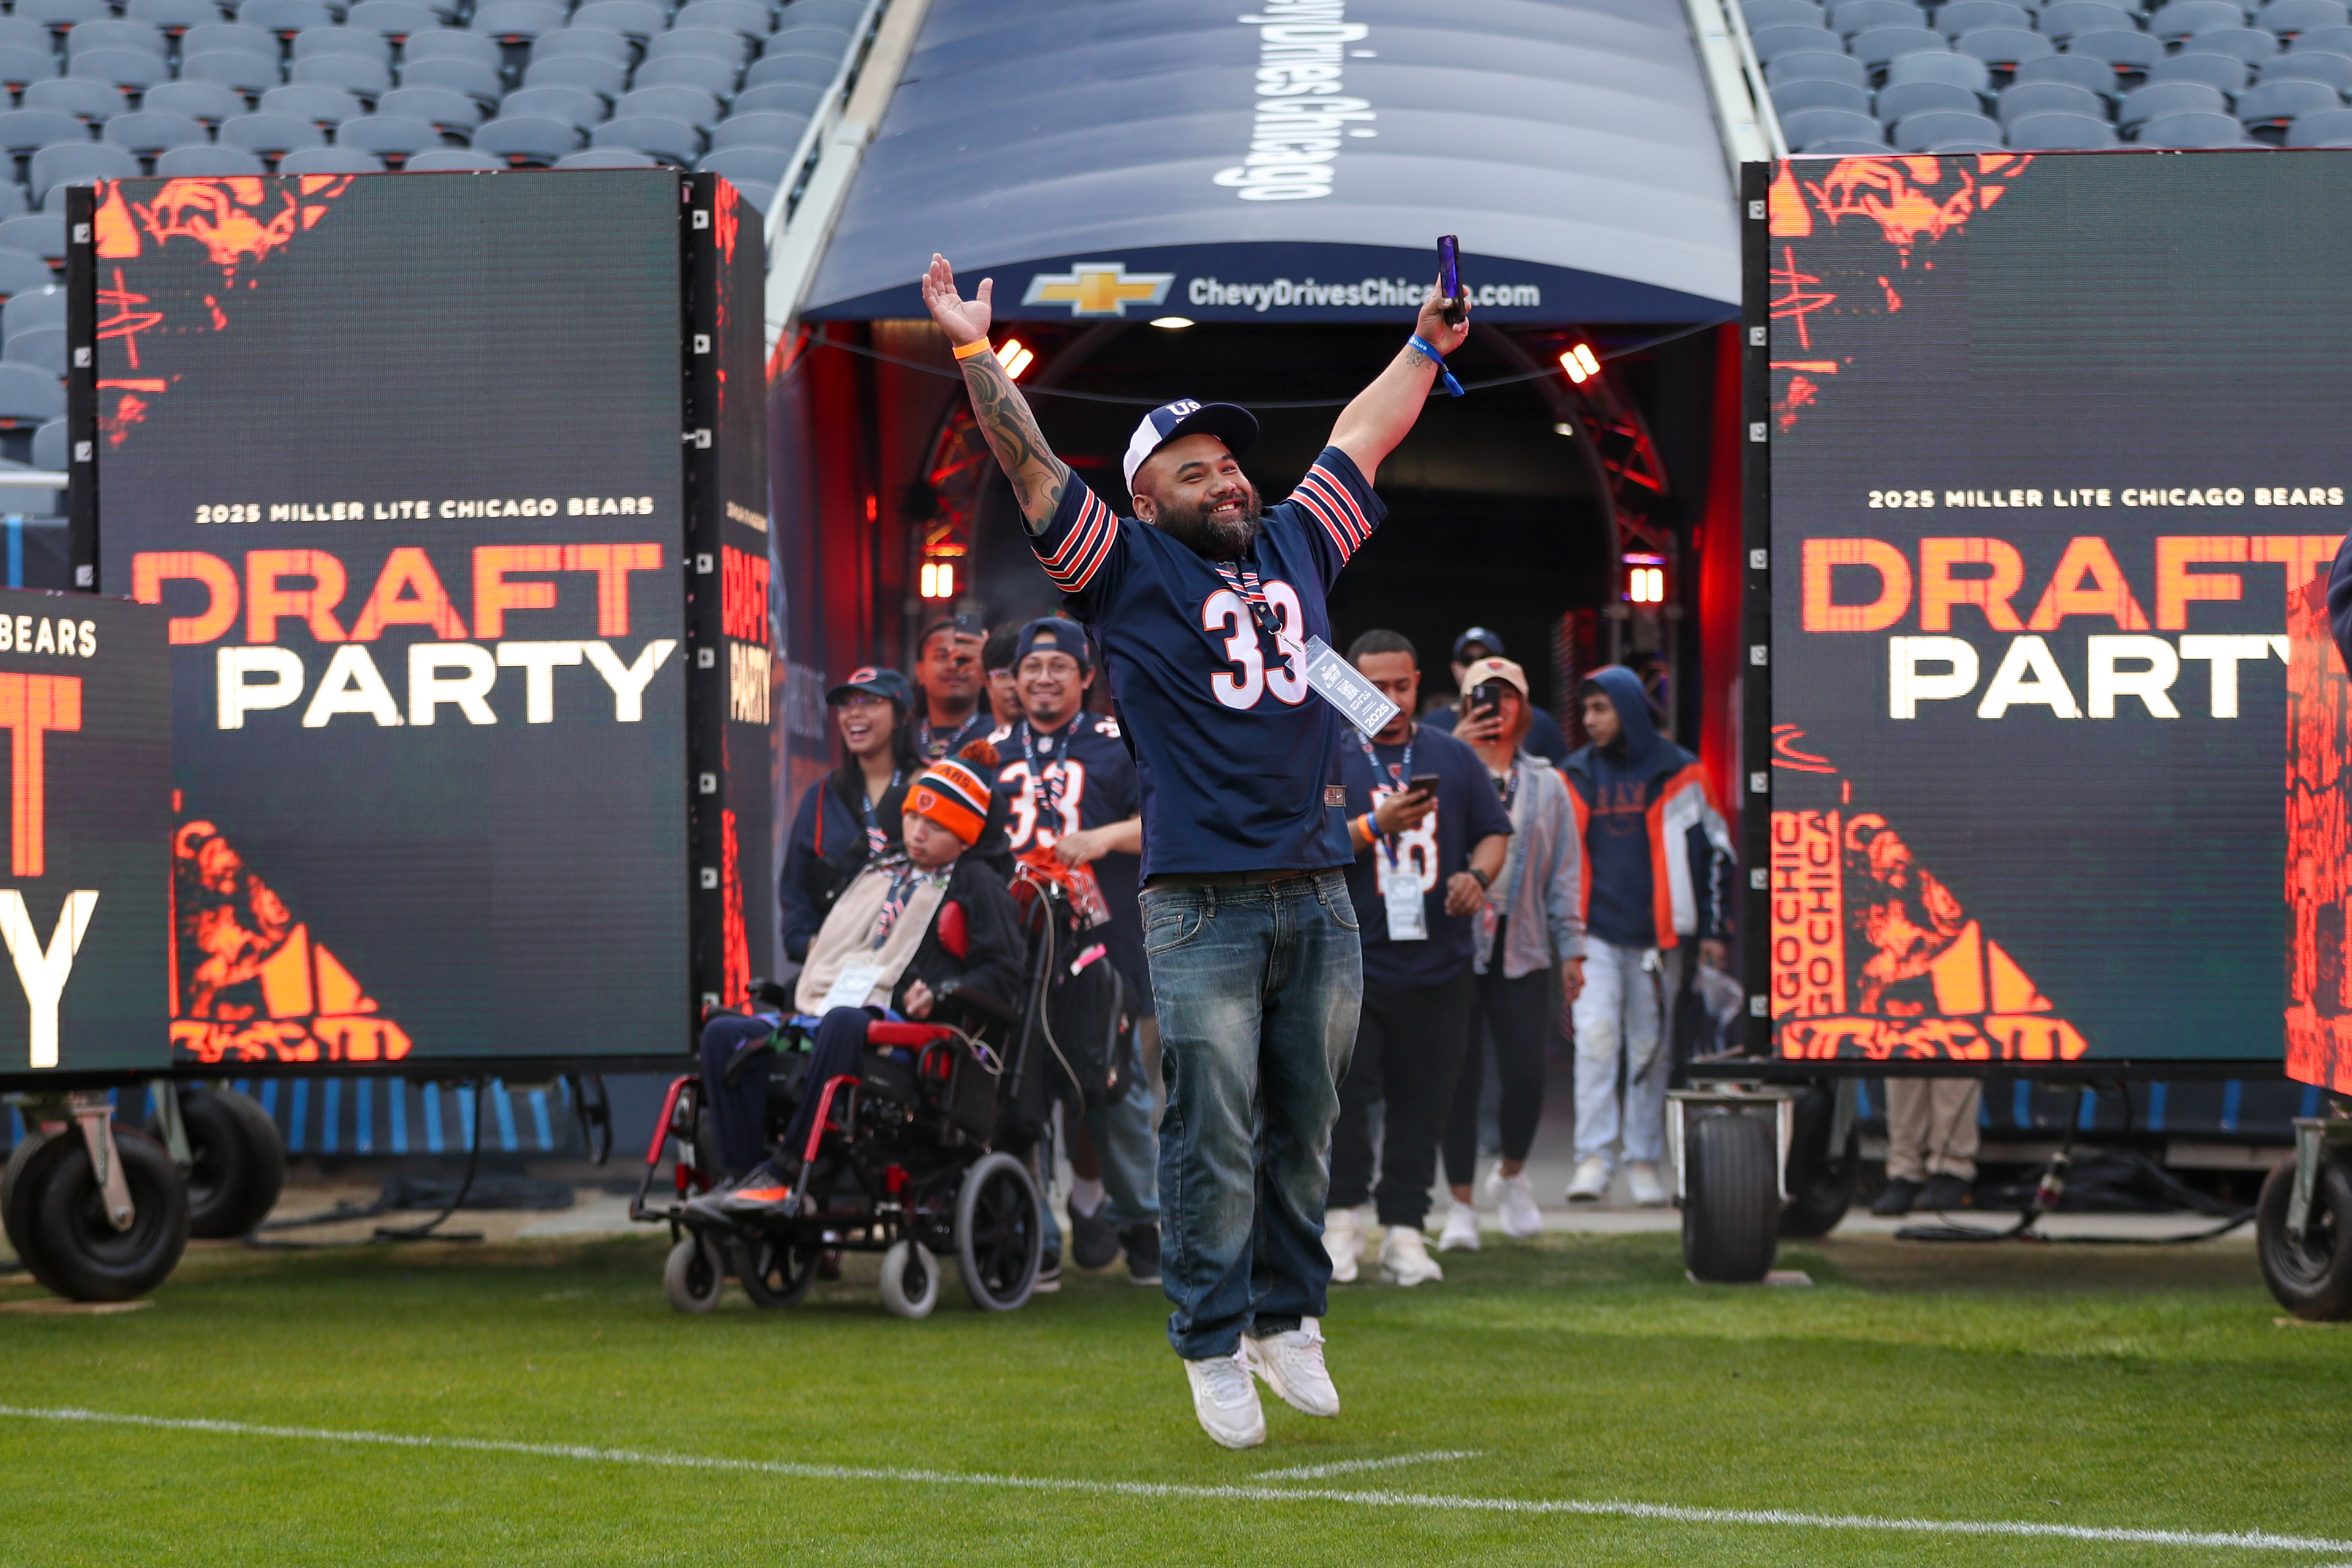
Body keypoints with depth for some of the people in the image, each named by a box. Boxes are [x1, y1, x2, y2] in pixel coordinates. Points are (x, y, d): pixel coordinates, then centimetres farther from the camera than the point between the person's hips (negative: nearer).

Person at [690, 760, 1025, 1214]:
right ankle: (742, 1172, -31)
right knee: (723, 1034, -18)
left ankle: (782, 1171, -44)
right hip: (822, 1014, 7)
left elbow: (1003, 973, 4)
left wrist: (939, 996, -12)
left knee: (843, 1024, -43)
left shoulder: (976, 886, 13)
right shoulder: (874, 874, 32)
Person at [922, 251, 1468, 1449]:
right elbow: (1031, 465, -1)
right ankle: (1214, 1349, 4)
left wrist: (1427, 347, 36)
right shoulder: (1128, 570, 4)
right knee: (1214, 1140, -3)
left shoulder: (1294, 549, 17)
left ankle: (1287, 1322, 20)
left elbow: (1358, 440, 29)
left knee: (1304, 1130, 10)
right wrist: (973, 351, -7)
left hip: (1320, 902, 5)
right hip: (1202, 909, -5)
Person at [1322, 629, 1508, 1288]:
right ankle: (1343, 1216, 7)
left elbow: (1495, 832, 17)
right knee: (1344, 1092, -6)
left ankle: (1403, 1228, 7)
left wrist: (1476, 875, -4)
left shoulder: (1453, 758, 13)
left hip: (1438, 961, 2)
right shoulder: (1327, 759, 5)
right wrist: (1376, 826, -16)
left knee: (1421, 1100, 2)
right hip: (1351, 961, -2)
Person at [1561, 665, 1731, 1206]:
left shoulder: (1676, 773, 2)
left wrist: (1711, 929, 3)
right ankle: (1592, 1159, -14)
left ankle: (1644, 1162, 12)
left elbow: (1711, 849, 6)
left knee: (1652, 1049, 4)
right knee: (1595, 1038, -13)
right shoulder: (1577, 775, 10)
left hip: (1655, 935, -1)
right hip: (1594, 934, 1)